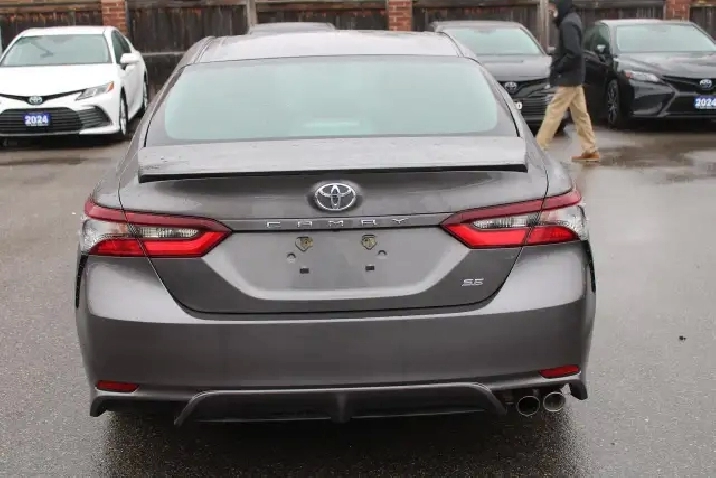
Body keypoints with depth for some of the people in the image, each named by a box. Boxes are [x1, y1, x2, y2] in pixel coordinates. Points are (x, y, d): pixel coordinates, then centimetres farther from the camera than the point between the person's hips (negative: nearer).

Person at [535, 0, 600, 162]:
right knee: (580, 114, 12)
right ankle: (591, 150, 16)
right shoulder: (572, 19, 12)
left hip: (568, 78, -10)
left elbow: (574, 53, -25)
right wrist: (557, 66, 7)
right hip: (574, 77, 10)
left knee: (553, 113, -6)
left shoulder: (568, 24, -19)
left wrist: (557, 68, -15)